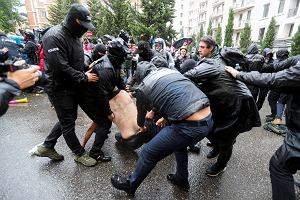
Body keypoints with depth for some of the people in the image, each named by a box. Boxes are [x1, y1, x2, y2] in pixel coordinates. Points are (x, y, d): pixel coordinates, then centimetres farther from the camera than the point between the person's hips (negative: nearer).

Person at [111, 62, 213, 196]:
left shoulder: (143, 87, 3)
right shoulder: (171, 70, 19)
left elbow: (141, 113, 22)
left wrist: (141, 126, 45)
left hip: (190, 126, -7)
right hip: (208, 119, 8)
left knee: (148, 153, 13)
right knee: (179, 142, 35)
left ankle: (130, 184, 38)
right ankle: (182, 179, 52)